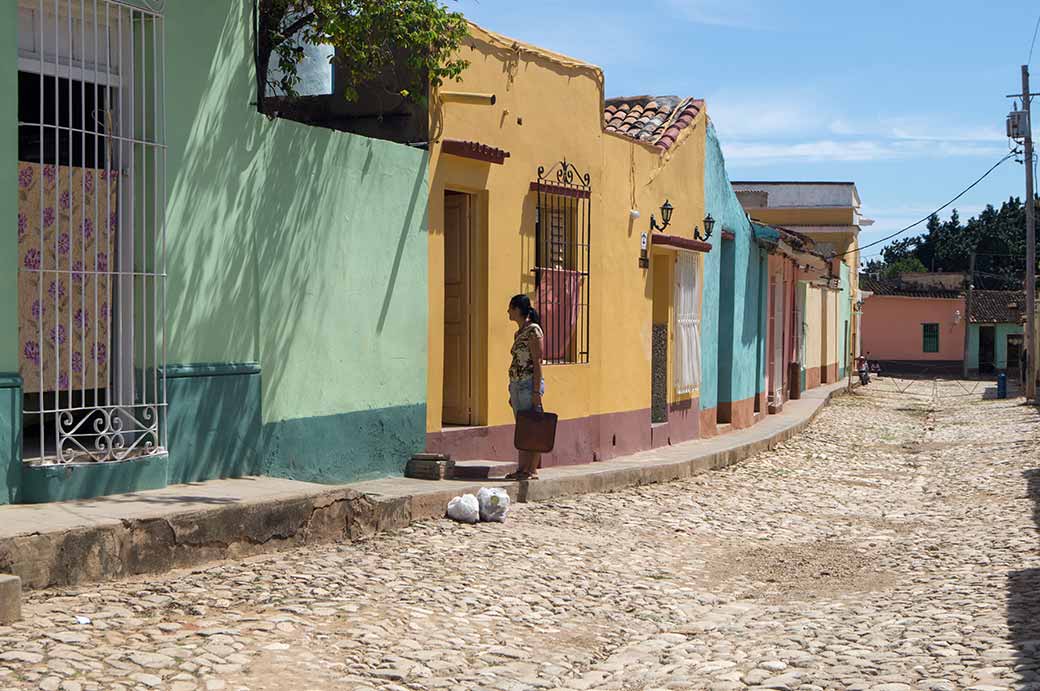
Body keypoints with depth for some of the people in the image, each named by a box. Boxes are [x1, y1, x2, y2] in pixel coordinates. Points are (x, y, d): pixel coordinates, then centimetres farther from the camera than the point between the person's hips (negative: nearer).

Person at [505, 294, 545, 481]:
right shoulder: (519, 333, 16)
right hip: (517, 385, 9)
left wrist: (536, 391, -19)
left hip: (529, 383, -9)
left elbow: (537, 362, -14)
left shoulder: (533, 330, -10)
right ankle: (522, 469, 12)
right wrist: (512, 393, 19)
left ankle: (533, 470, -4)